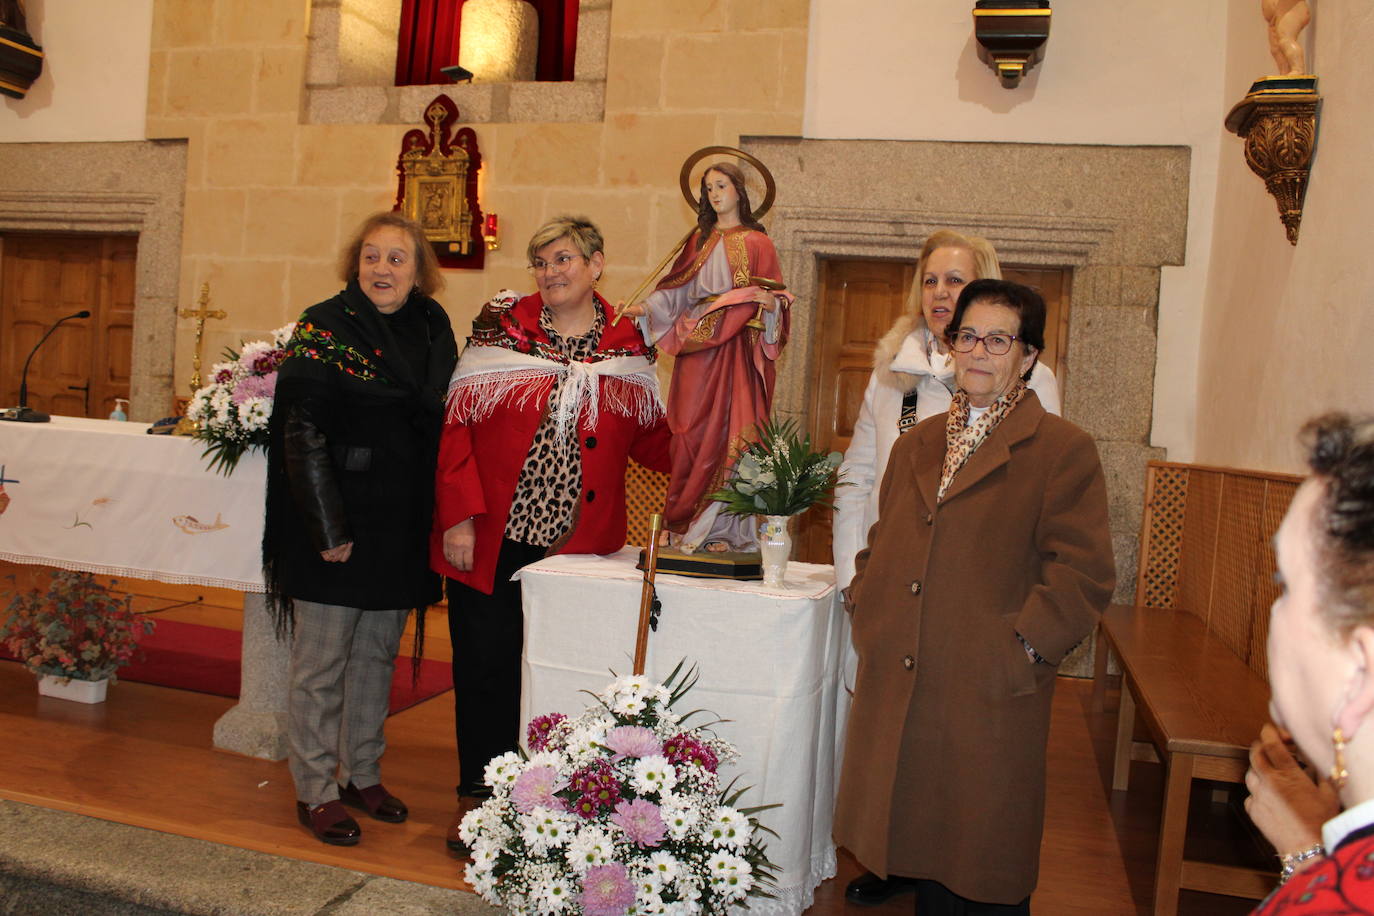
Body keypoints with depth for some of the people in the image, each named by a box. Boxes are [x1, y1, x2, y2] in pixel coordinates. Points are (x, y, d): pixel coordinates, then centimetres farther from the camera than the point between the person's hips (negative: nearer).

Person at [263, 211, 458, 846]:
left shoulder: (432, 330, 7)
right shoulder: (325, 329, -8)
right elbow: (302, 433, -13)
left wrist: (439, 518, 4)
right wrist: (328, 528, -17)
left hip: (400, 526, 6)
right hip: (335, 526, -5)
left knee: (377, 654, 15)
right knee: (321, 661, 4)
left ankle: (361, 773, 31)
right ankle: (316, 791, 18)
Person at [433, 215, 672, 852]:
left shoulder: (629, 346, 4)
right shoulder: (502, 326, 0)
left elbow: (651, 443, 7)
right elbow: (457, 423, -3)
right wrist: (459, 516, -10)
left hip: (577, 542, 1)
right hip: (491, 536, -1)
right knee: (485, 664, 7)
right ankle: (477, 793, 25)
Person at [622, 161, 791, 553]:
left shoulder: (756, 242, 6)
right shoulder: (699, 240, 17)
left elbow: (774, 297, 3)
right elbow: (677, 290, 13)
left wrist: (769, 303, -19)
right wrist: (646, 307, -2)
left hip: (736, 349, -3)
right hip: (696, 346, 4)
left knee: (730, 431, -8)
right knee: (692, 432, 0)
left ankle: (723, 527, -3)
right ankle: (685, 524, 5)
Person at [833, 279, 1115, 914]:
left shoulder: (1064, 450, -4)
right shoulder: (913, 446, 15)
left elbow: (1085, 574, -11)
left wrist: (1018, 652, -16)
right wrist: (866, 614, 8)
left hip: (991, 701, -5)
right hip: (895, 694, 5)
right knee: (923, 862, 18)